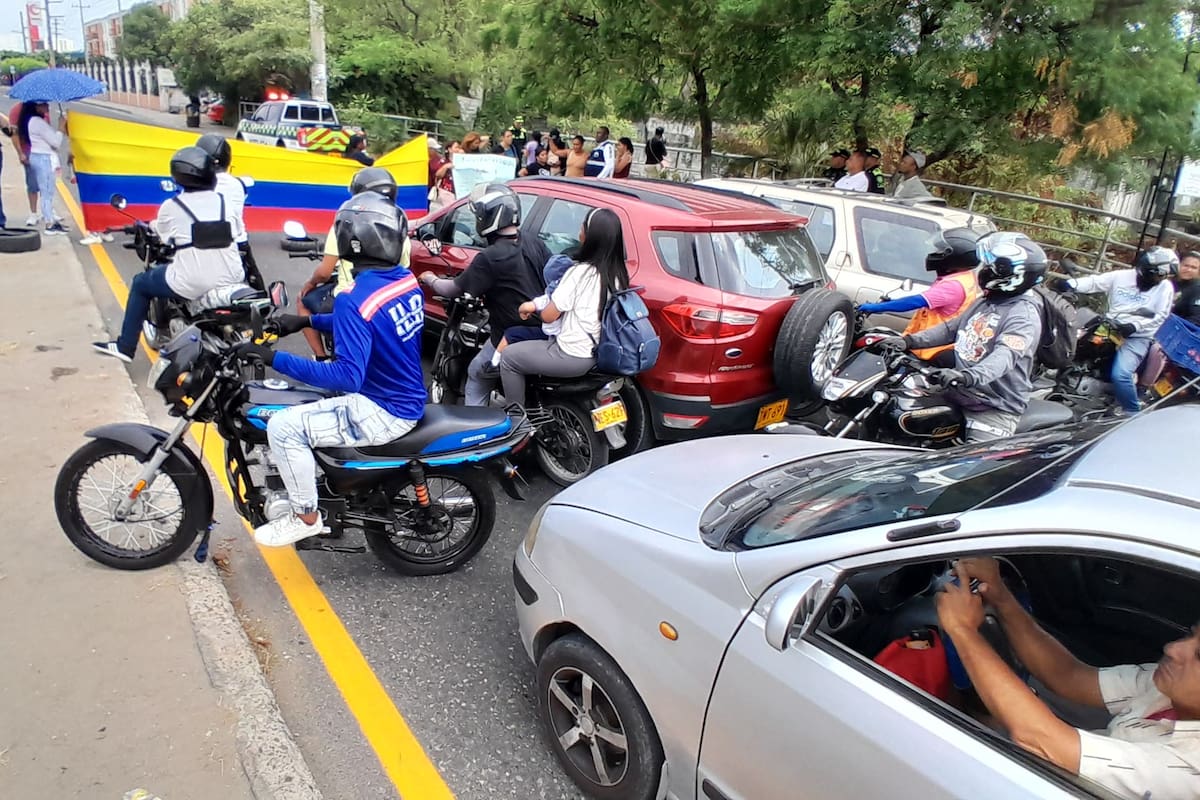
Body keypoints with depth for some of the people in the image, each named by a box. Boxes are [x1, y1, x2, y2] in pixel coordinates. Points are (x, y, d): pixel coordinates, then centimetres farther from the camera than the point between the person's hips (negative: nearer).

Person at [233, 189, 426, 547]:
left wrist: (276, 359, -27)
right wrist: (308, 321, 14)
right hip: (408, 397, 10)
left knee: (283, 427, -10)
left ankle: (306, 517, 8)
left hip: (384, 413, -9)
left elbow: (348, 376, -31)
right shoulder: (407, 279, 1)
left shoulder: (354, 299, -26)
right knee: (305, 398, 27)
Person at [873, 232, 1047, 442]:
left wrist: (967, 376, -48)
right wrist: (908, 341, 7)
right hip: (957, 397, 9)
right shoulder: (986, 303, 16)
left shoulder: (1024, 314, -14)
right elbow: (951, 328, 20)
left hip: (995, 409, -9)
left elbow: (1005, 356, -30)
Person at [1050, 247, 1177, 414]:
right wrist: (1070, 283, -21)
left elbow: (1160, 316, -5)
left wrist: (1134, 326, -22)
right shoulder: (1121, 276, 6)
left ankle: (1133, 414, -9)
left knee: (1120, 374, -26)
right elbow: (1095, 282, -2)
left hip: (1137, 337, -5)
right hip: (1109, 328, 5)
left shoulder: (1165, 287, 1)